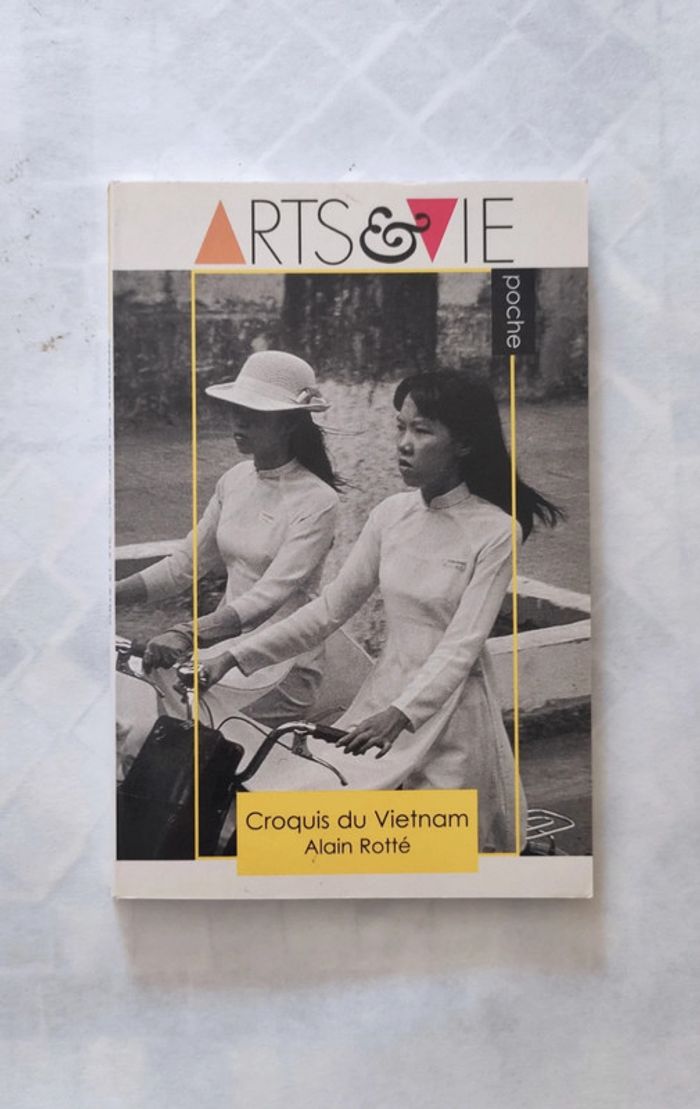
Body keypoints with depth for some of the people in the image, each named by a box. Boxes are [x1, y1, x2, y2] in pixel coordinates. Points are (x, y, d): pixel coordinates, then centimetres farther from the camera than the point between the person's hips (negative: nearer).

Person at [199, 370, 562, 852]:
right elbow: (330, 608, 2)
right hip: (386, 690, 5)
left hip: (451, 701, -4)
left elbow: (461, 645, -19)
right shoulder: (391, 514, 1)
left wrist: (399, 713, -34)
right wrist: (237, 656, -5)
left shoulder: (495, 531, -13)